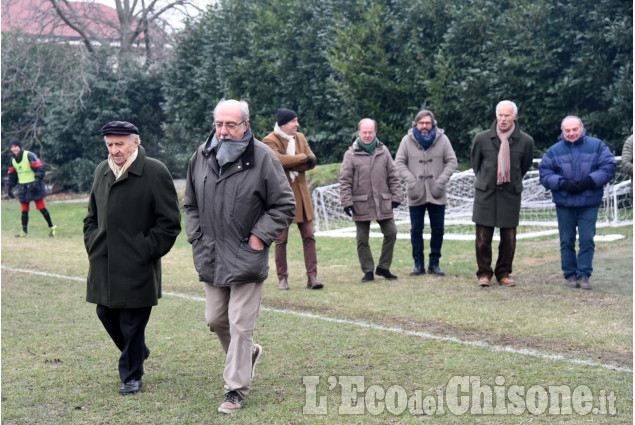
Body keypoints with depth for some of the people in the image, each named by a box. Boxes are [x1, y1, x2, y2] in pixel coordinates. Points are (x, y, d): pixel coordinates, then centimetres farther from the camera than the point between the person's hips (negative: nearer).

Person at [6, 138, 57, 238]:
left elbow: (39, 168, -15)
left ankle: (51, 228, 7)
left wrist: (37, 182, -24)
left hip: (34, 186, -6)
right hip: (23, 188, 6)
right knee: (24, 210, 5)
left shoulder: (29, 156, -14)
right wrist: (10, 188, 14)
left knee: (41, 208, -5)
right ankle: (24, 231, 14)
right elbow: (12, 175, 18)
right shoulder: (13, 160, 8)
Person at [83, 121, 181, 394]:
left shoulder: (155, 172, -9)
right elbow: (92, 216, 23)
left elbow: (170, 222, -8)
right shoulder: (102, 171, 11)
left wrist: (147, 251, -11)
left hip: (136, 266, -6)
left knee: (132, 323, 1)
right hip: (103, 264, 6)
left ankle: (132, 376, 18)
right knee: (106, 313, 13)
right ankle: (138, 352, 38)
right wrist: (92, 245, 9)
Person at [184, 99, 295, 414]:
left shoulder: (263, 158, -9)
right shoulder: (202, 156, 5)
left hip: (246, 257, -5)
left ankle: (236, 390, 7)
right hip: (210, 255, 5)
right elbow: (190, 203, 18)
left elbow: (284, 206, -4)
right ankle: (248, 353, 41)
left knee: (240, 325, -4)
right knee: (215, 319, 13)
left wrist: (260, 236, -10)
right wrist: (196, 236, 6)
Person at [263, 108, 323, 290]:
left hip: (301, 194, 6)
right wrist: (303, 157, -12)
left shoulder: (300, 138, 12)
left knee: (309, 236, 2)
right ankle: (282, 279, 9)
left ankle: (312, 277, 4)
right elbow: (279, 160, -24)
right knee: (281, 239, 1)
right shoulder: (270, 140, -7)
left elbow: (312, 162, 1)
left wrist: (290, 164, -14)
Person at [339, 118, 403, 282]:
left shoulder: (383, 151, 7)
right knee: (362, 239, 3)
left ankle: (383, 267, 18)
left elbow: (393, 176, 11)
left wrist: (396, 196, 6)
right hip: (361, 204, -3)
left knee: (391, 233, 3)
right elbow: (345, 181, -3)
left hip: (383, 202, 3)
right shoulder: (351, 154, -3)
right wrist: (347, 202, -9)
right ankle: (368, 271, 14)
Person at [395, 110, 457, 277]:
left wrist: (441, 180, -9)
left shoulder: (442, 139, 2)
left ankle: (434, 263, 15)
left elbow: (452, 161, 3)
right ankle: (418, 264, 12)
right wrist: (411, 180, -11)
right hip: (416, 194, 0)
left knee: (438, 229, 4)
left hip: (436, 194, 0)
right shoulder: (407, 140, 1)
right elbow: (399, 162, 2)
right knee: (416, 230, 4)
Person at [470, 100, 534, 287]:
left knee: (509, 237, 4)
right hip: (485, 194, 0)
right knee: (483, 237, -1)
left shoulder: (526, 141, -3)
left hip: (511, 194, 0)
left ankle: (503, 273, 18)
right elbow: (475, 162, 15)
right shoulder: (482, 138, -3)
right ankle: (484, 273, 13)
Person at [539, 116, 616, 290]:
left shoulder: (597, 146, 2)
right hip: (564, 204, 1)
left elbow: (609, 168, -3)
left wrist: (589, 181, -16)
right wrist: (562, 184, -15)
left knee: (587, 240, -2)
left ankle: (583, 275, 5)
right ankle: (569, 274, 15)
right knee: (567, 241, 6)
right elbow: (544, 173, 1)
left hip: (589, 203, -1)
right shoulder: (554, 151, 4)